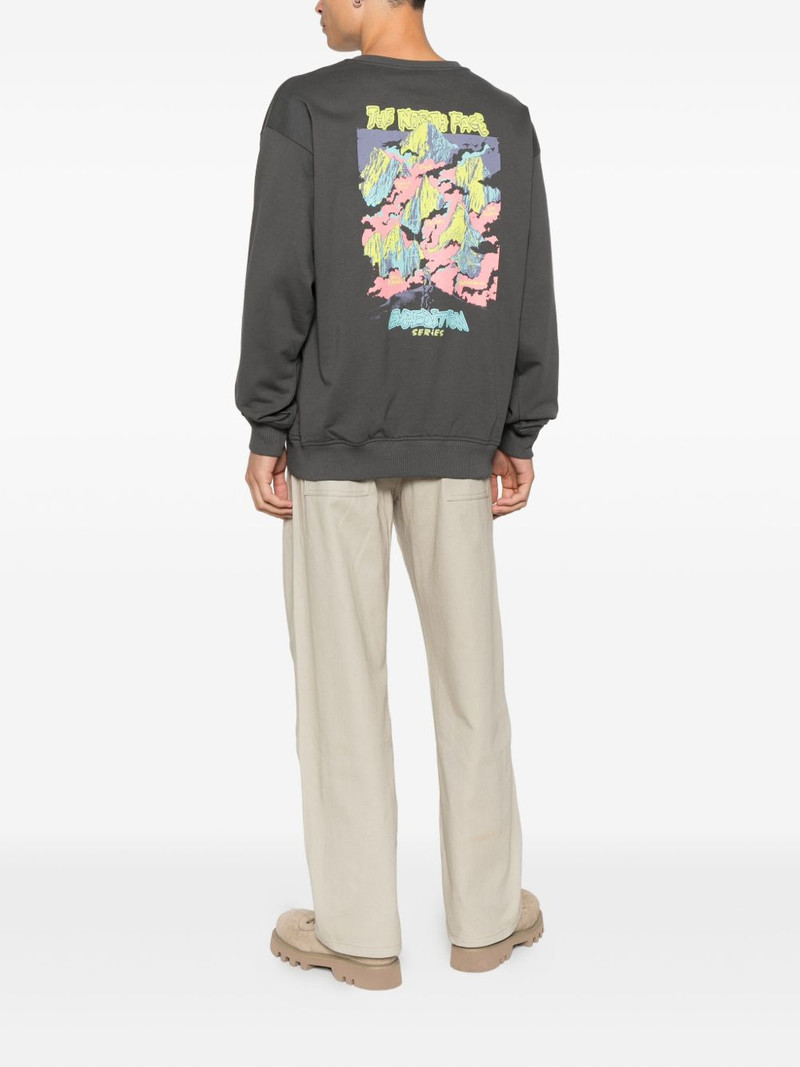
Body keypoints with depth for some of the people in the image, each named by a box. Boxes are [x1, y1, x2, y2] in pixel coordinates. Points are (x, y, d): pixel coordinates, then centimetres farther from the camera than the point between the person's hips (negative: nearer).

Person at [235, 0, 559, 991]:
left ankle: (359, 929, 11)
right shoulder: (505, 118, 7)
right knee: (468, 668, 9)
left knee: (341, 671, 4)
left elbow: (280, 282, -9)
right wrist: (518, 437, 10)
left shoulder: (306, 107, -4)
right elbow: (529, 291, 5)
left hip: (335, 437, -3)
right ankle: (485, 912, 18)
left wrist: (265, 432, -3)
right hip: (458, 441, 3)